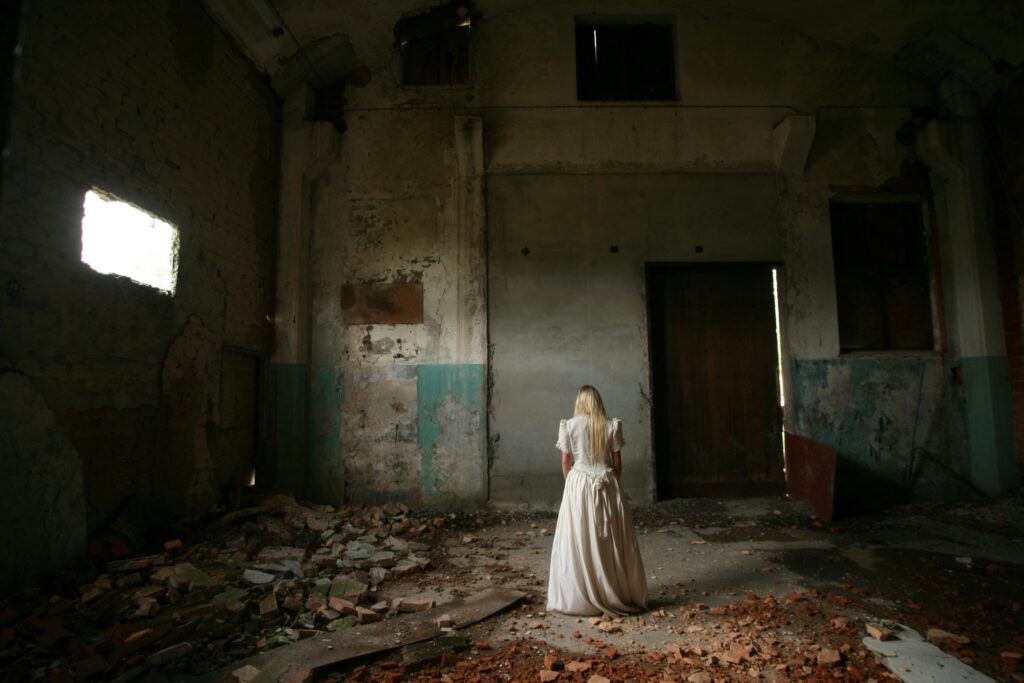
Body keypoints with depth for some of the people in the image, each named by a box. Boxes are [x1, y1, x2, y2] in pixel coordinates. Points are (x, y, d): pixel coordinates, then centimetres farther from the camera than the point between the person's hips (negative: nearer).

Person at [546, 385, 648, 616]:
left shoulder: (569, 426, -4)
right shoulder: (612, 426, -2)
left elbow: (565, 462, 0)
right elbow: (617, 462, 2)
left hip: (579, 485, -1)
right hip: (607, 485, 1)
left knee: (579, 541, 6)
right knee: (611, 541, 11)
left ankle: (579, 597, 13)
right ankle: (617, 594, 21)